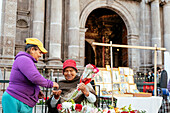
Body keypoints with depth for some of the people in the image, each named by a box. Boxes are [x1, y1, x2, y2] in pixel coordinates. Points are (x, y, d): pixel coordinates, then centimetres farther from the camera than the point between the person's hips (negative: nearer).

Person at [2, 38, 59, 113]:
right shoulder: (23, 59, -12)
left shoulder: (28, 61, 20)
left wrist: (37, 91, 9)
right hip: (14, 101, -10)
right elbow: (35, 78, -24)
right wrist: (50, 84, -10)